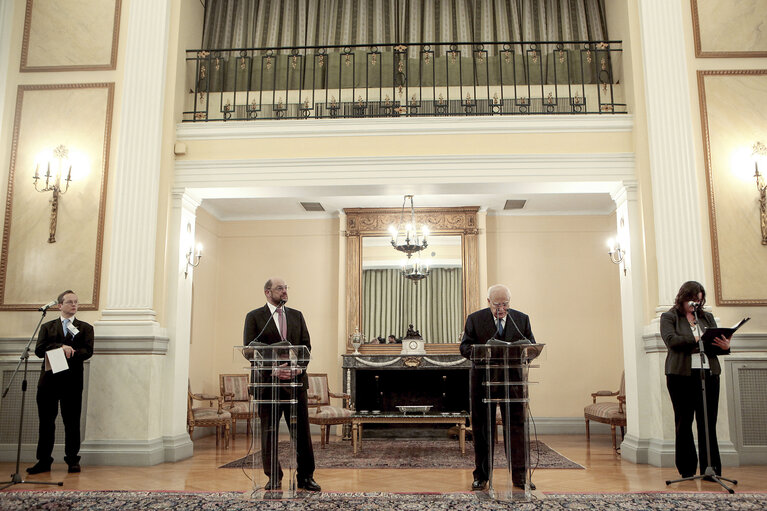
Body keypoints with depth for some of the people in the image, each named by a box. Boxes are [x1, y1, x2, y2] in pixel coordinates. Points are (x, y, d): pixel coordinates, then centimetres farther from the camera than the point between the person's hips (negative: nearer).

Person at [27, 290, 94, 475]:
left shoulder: (85, 328, 12)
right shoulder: (47, 327, 16)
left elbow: (87, 351, -3)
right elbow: (39, 350, 0)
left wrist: (70, 353, -20)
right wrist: (61, 347, -14)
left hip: (72, 380, -1)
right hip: (49, 380, 2)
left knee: (72, 422, 1)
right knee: (46, 421, 5)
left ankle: (73, 460, 9)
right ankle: (44, 461, 14)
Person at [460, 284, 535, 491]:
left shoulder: (521, 319, 7)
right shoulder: (474, 319, 2)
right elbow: (464, 346, -1)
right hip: (483, 379, -1)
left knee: (516, 425, 0)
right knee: (482, 428, 5)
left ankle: (519, 475, 10)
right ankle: (481, 475, 15)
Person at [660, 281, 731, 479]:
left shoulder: (707, 317, 18)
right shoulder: (669, 317, 6)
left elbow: (718, 340, 10)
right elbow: (671, 340, -10)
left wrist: (725, 346, -13)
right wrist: (697, 339, -18)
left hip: (708, 373, 3)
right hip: (681, 375, -3)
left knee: (708, 423, 1)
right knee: (684, 422, 2)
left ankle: (711, 468, 6)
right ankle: (687, 469, 9)